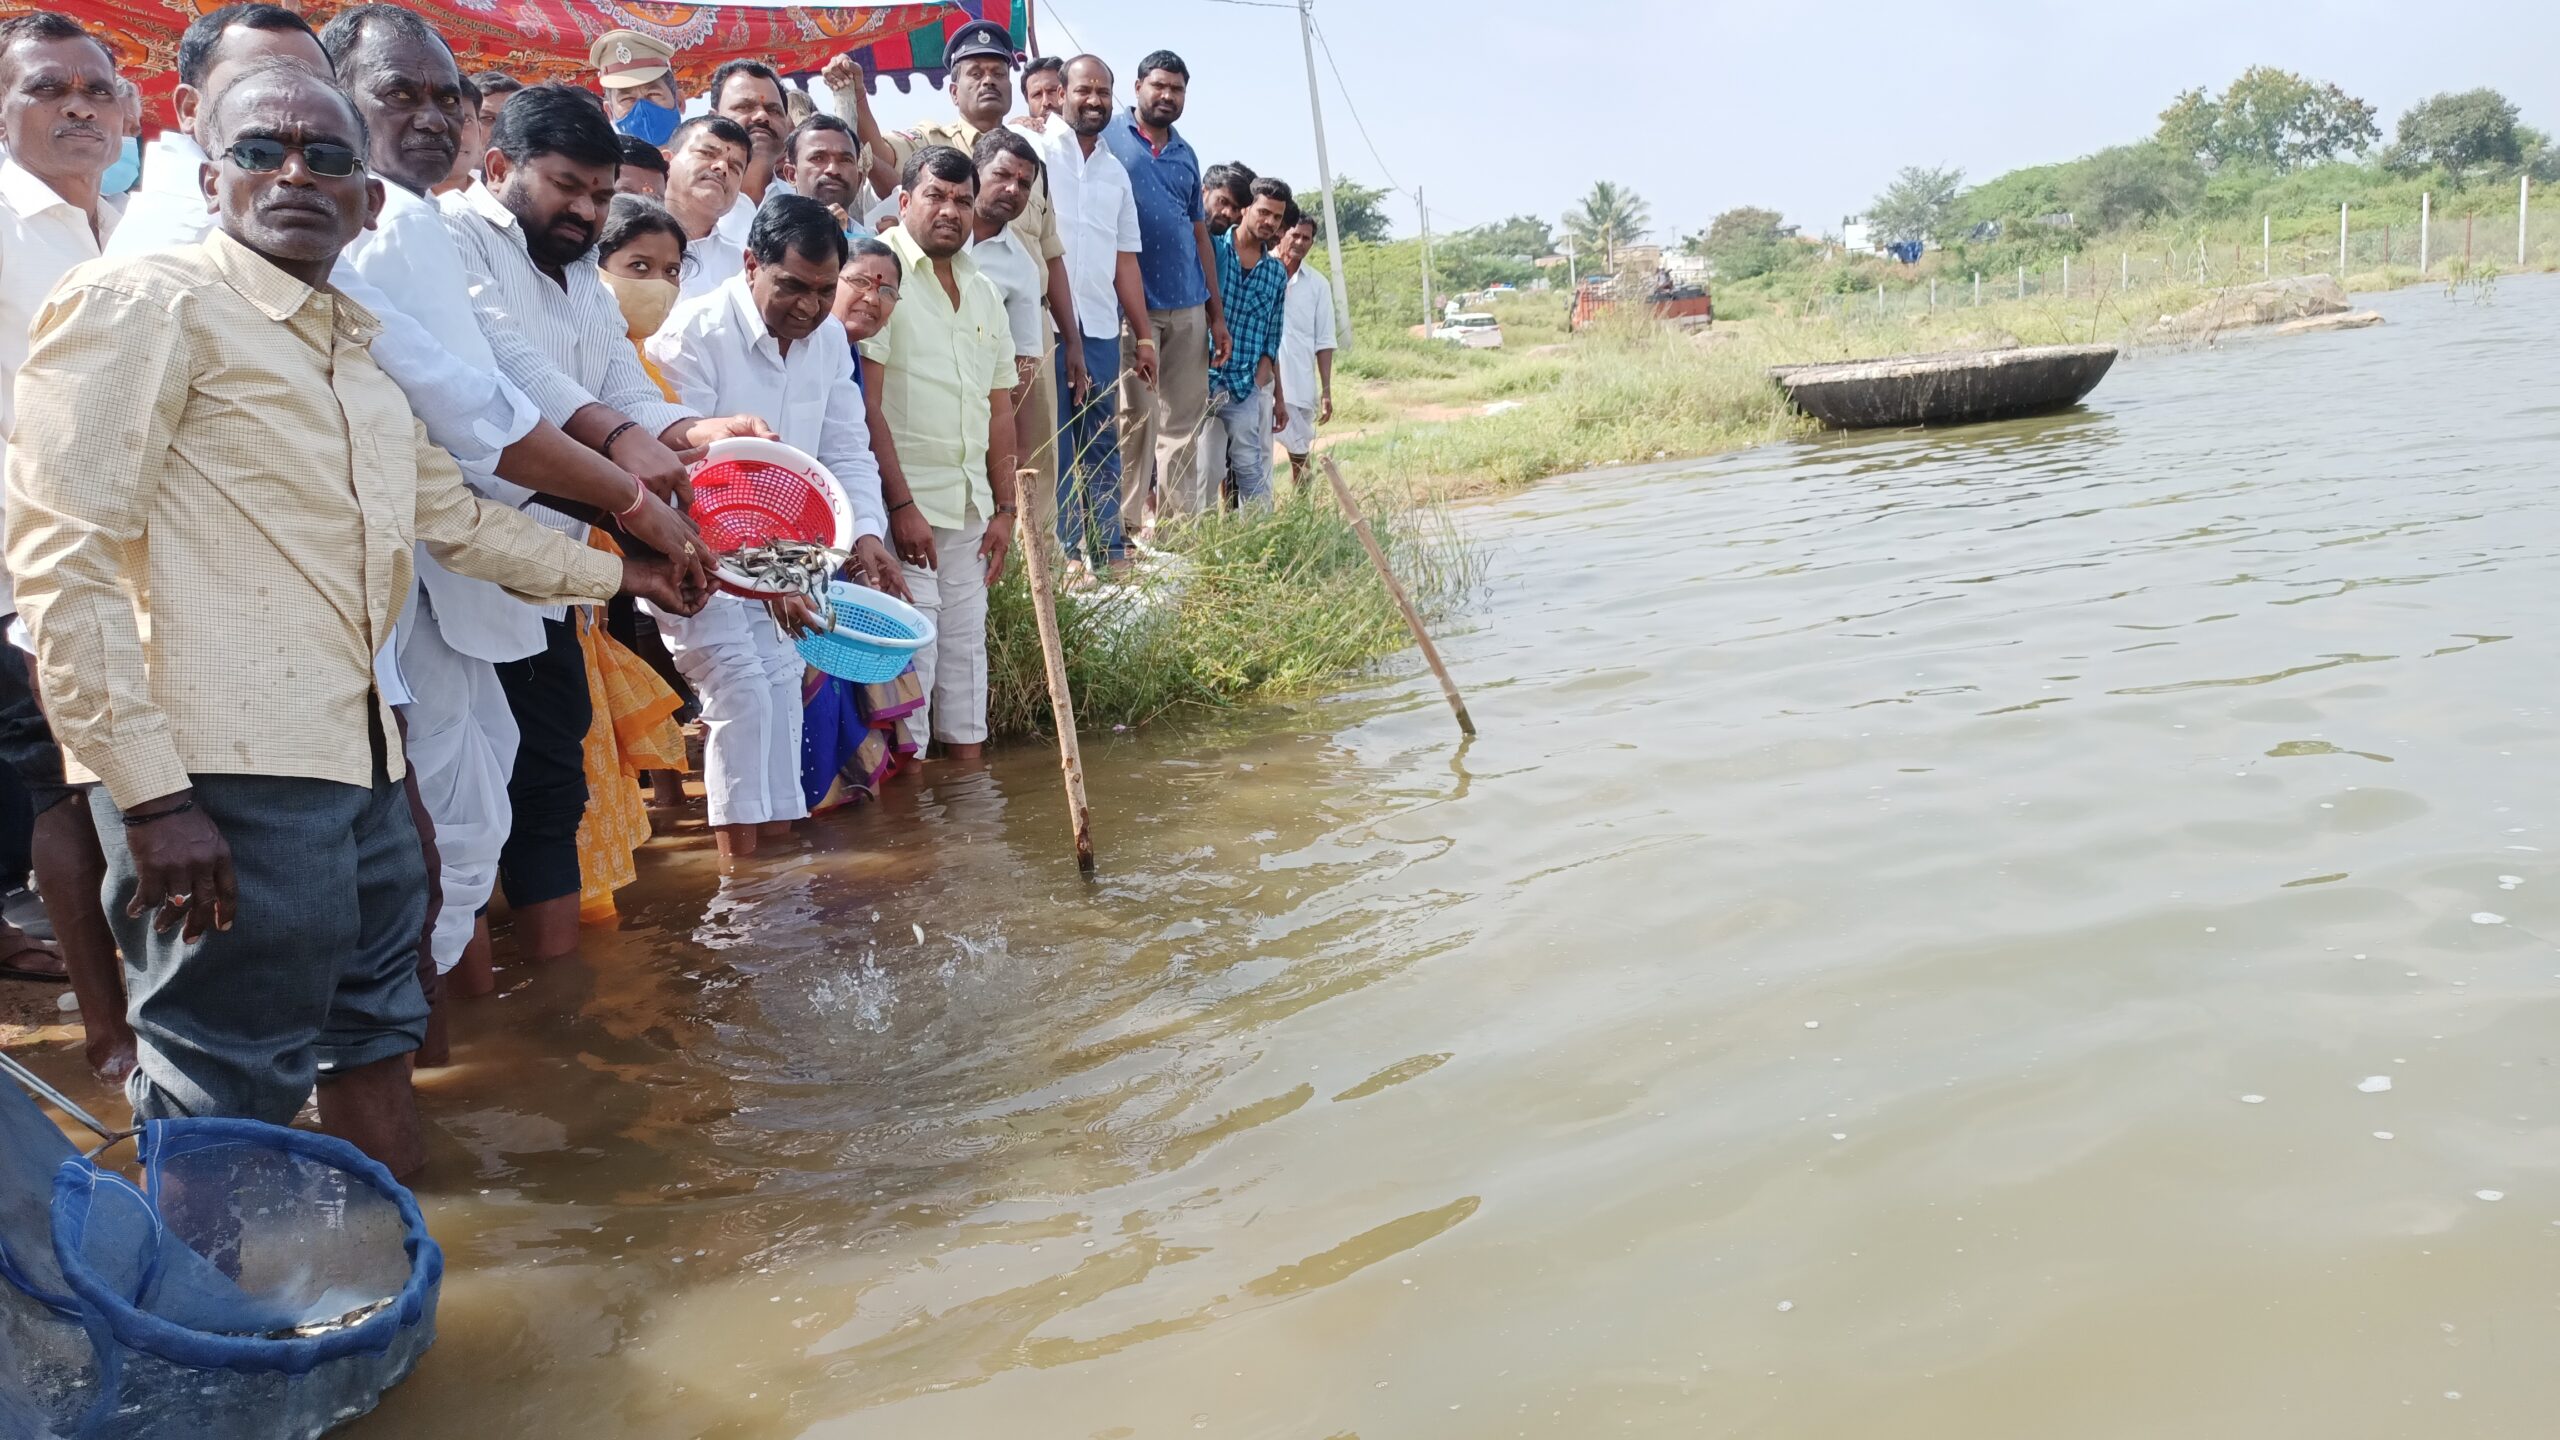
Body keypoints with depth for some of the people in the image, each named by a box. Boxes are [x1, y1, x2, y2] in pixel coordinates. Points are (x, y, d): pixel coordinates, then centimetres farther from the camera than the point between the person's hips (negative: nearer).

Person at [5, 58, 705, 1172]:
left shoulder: (354, 349, 21)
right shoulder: (147, 302, -5)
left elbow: (453, 516, 33)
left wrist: (614, 573, 37)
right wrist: (151, 794, -18)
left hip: (356, 763, 9)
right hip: (226, 783, -9)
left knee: (372, 1067, 18)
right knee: (225, 1120, -3)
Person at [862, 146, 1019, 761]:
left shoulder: (983, 292, 16)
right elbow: (867, 402, -14)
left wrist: (1005, 509, 12)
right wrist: (901, 504, -18)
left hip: (970, 507, 7)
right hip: (904, 505, -7)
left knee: (966, 650, 11)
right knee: (910, 656, -7)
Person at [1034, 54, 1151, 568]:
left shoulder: (1115, 170, 19)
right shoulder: (1036, 150, 0)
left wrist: (1144, 337, 16)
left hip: (1101, 328, 6)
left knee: (1103, 443, 8)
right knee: (1053, 445, -2)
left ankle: (1110, 552, 13)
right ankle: (1065, 554, 3)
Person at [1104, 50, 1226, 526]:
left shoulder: (1185, 154, 17)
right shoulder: (1107, 138, 1)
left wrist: (1217, 312, 16)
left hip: (1188, 307, 6)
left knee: (1185, 421, 5)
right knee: (1135, 419, -7)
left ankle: (1180, 521, 11)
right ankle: (1125, 524, -1)